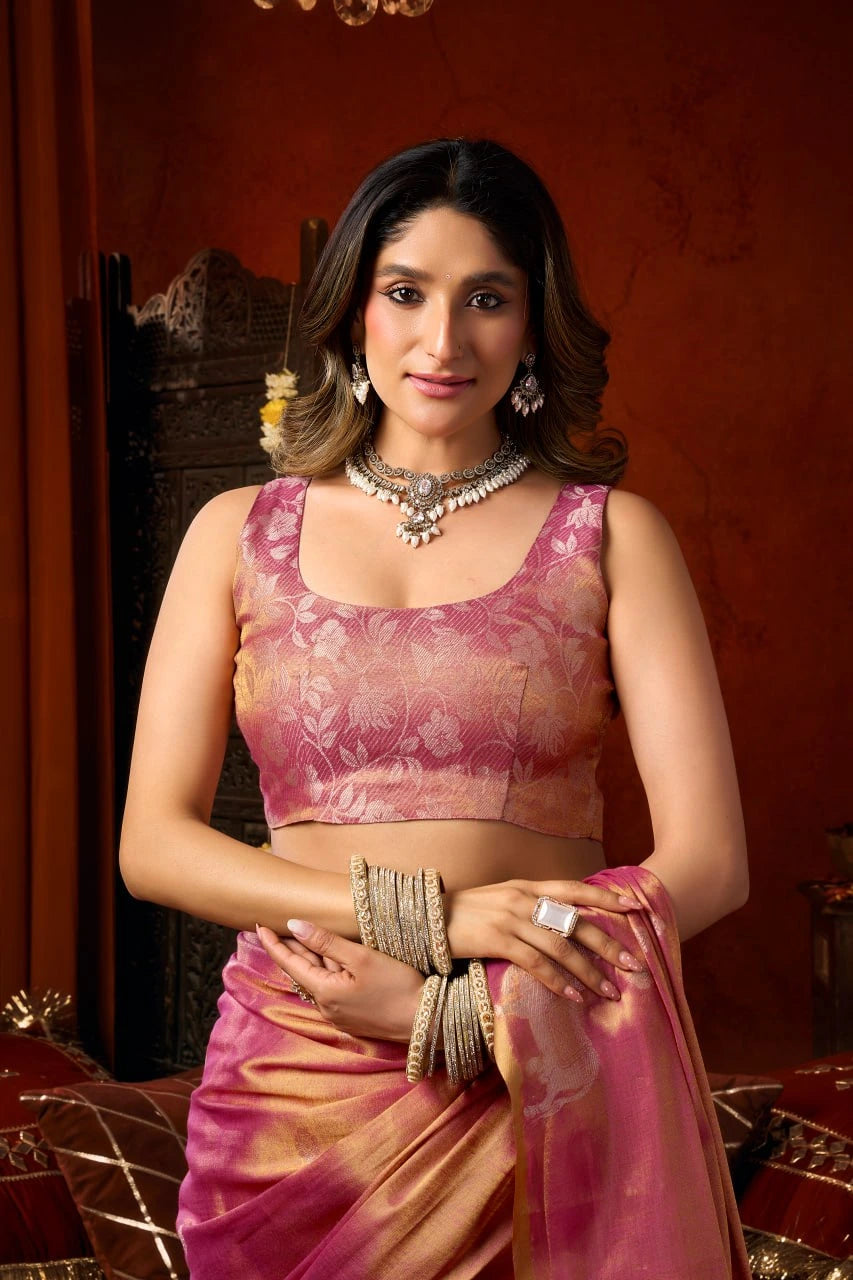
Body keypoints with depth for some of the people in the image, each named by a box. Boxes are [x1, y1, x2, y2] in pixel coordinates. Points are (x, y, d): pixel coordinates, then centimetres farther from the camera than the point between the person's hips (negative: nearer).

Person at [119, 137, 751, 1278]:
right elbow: (153, 842, -1)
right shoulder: (241, 533, 5)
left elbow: (708, 860, -6)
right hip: (295, 1092, 1)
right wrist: (428, 915, -15)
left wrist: (446, 1003, -16)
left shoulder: (610, 535, 1)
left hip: (539, 1090, -1)